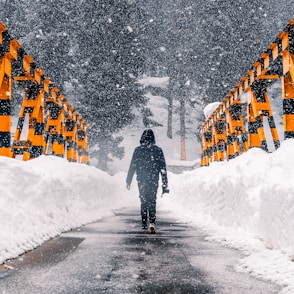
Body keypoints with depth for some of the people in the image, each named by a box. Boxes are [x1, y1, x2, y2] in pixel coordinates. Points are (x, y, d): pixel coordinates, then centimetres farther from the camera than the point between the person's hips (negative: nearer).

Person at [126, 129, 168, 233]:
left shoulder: (138, 150, -2)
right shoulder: (158, 150, -1)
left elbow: (132, 166, -1)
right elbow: (163, 167, 0)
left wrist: (128, 180, 7)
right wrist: (165, 183, 4)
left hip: (141, 180, 0)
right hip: (154, 180, 0)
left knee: (143, 201, 13)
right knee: (152, 201, 2)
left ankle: (144, 223, 14)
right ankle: (152, 222, -17)